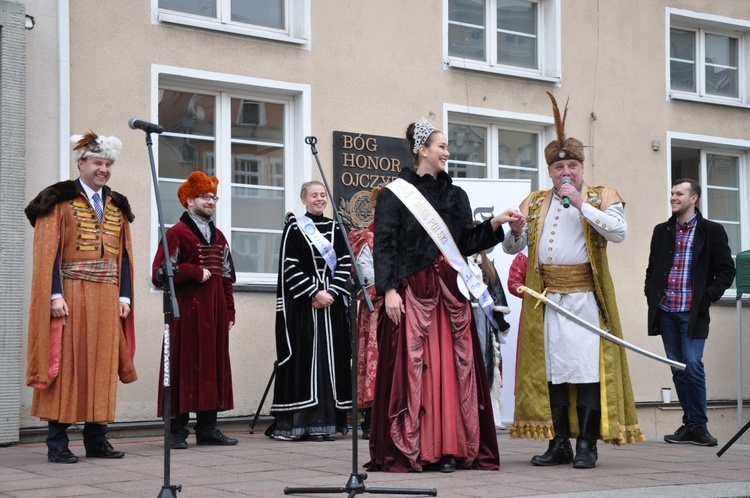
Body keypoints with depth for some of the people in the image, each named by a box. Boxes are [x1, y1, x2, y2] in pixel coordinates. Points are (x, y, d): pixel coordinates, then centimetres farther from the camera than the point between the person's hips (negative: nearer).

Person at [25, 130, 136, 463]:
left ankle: (96, 439, 11)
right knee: (66, 364, -5)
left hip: (107, 297, 5)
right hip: (71, 295, -5)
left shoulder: (118, 207, 16)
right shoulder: (59, 201, 0)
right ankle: (57, 443, -1)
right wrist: (55, 295, -15)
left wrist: (125, 295, 6)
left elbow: (124, 256, 15)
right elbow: (49, 252, -6)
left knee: (103, 366, 5)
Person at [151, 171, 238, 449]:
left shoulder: (218, 236, 18)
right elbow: (160, 273, -11)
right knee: (185, 366, -5)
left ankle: (207, 428, 12)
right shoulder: (176, 234, -3)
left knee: (214, 365, 6)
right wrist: (196, 273, -16)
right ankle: (176, 430, 1)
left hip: (215, 311, 7)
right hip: (188, 311, -6)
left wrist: (229, 310, 13)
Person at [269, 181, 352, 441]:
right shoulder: (294, 229, 0)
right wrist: (315, 293, -13)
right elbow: (290, 267, -7)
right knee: (302, 358, -7)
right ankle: (295, 422, -5)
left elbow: (345, 264, 7)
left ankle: (324, 421, 5)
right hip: (301, 303, -4)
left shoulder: (335, 229, 12)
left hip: (331, 303, 4)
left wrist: (331, 293, -8)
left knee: (330, 357, 2)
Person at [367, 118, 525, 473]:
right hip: (411, 294, -4)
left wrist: (496, 223, 2)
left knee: (451, 369, 0)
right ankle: (408, 450, -1)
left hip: (450, 294, 5)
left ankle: (448, 449, 3)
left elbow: (466, 243, 14)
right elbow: (384, 245, -4)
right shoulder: (394, 194, 2)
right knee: (410, 368, -6)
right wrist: (388, 290, -13)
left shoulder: (456, 196, 16)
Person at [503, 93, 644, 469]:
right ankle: (559, 444, 9)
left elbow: (619, 231, -11)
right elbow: (511, 247, 14)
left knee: (587, 369, -7)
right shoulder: (534, 203, 17)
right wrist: (515, 229, -8)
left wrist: (581, 205, -14)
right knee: (552, 369, 3)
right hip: (546, 298, 3)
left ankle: (587, 445, -2)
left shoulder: (601, 197, 7)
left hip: (585, 296, -3)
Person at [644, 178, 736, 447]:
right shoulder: (662, 231, 14)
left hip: (692, 312, -4)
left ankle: (698, 425, -1)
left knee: (692, 365, -12)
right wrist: (651, 295, 5)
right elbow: (652, 269, 20)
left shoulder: (712, 231, 1)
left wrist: (707, 297, -9)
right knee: (678, 369, 5)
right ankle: (690, 424, 12)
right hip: (665, 311, 4)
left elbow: (726, 271, 1)